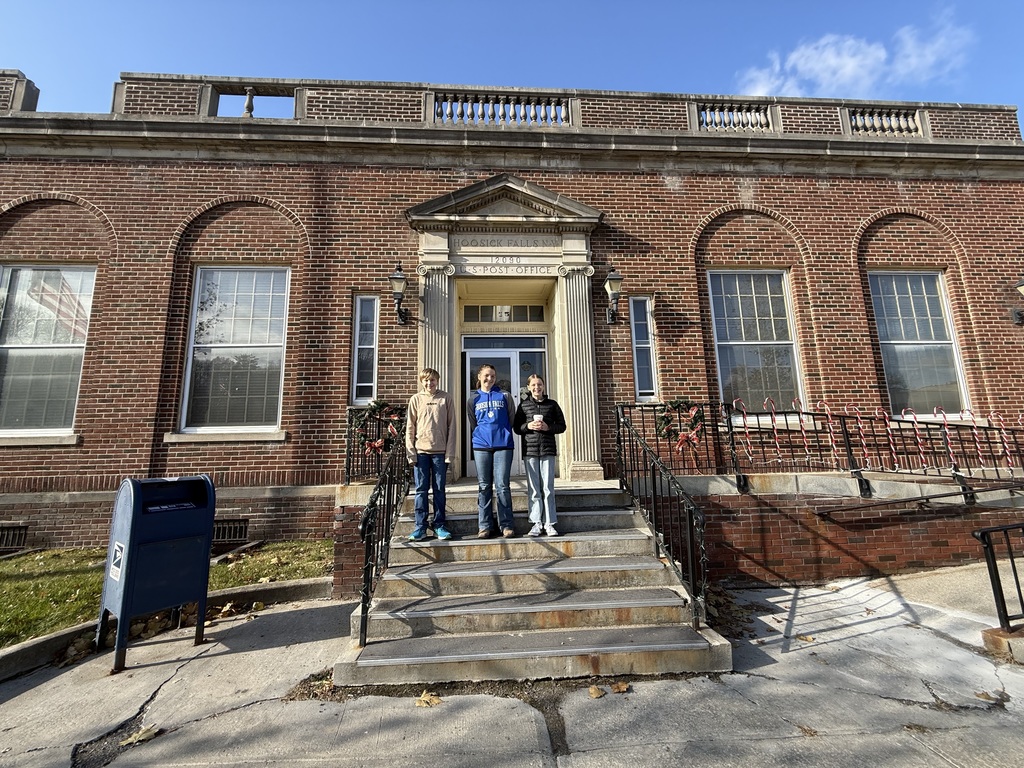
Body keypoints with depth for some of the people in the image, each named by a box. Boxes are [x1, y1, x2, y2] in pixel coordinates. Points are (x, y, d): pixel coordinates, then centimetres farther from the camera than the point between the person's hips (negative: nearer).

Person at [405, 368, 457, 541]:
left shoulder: (446, 398, 3)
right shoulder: (416, 399, 5)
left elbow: (451, 427, 1)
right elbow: (410, 427, 4)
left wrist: (450, 452, -5)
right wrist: (411, 452, -3)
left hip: (440, 451, 0)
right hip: (420, 451, 1)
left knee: (439, 490, 7)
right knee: (421, 490, 5)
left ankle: (440, 525, 16)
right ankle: (420, 527, 12)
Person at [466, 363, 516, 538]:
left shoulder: (504, 396, 8)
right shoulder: (473, 399, 11)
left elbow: (512, 420, 9)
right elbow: (473, 425, 15)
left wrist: (503, 435, 7)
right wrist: (480, 438, 13)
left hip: (503, 446, -1)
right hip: (481, 447, 2)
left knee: (502, 486, -2)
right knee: (484, 487, 5)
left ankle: (507, 525, 7)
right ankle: (485, 526, 12)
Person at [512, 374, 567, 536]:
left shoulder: (552, 404, 8)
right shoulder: (523, 405, 8)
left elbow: (562, 425, 9)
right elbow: (516, 427, 9)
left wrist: (548, 427, -9)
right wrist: (528, 426, -10)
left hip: (548, 450, 0)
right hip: (530, 450, 0)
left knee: (548, 488, 1)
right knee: (534, 489, 3)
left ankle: (549, 523, 9)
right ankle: (537, 523, 11)